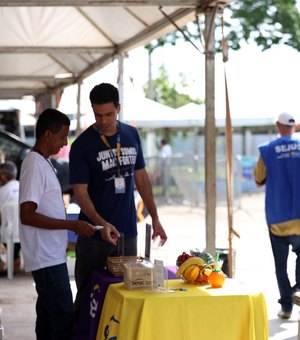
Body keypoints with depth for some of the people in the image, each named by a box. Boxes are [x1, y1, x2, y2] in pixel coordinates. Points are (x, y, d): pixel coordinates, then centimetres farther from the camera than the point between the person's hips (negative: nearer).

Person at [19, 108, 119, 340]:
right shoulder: (35, 166, -16)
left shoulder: (44, 163, 14)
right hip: (47, 259, -10)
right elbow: (27, 215, -22)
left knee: (48, 317, 13)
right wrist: (72, 225, -20)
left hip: (51, 255, 10)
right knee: (65, 321, -10)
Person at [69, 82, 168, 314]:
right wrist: (102, 224, -27)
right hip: (94, 234, -4)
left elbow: (141, 178, 13)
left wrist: (155, 219, 10)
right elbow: (80, 192, -12)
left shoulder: (131, 135, 6)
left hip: (128, 231, 4)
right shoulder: (82, 145, -8)